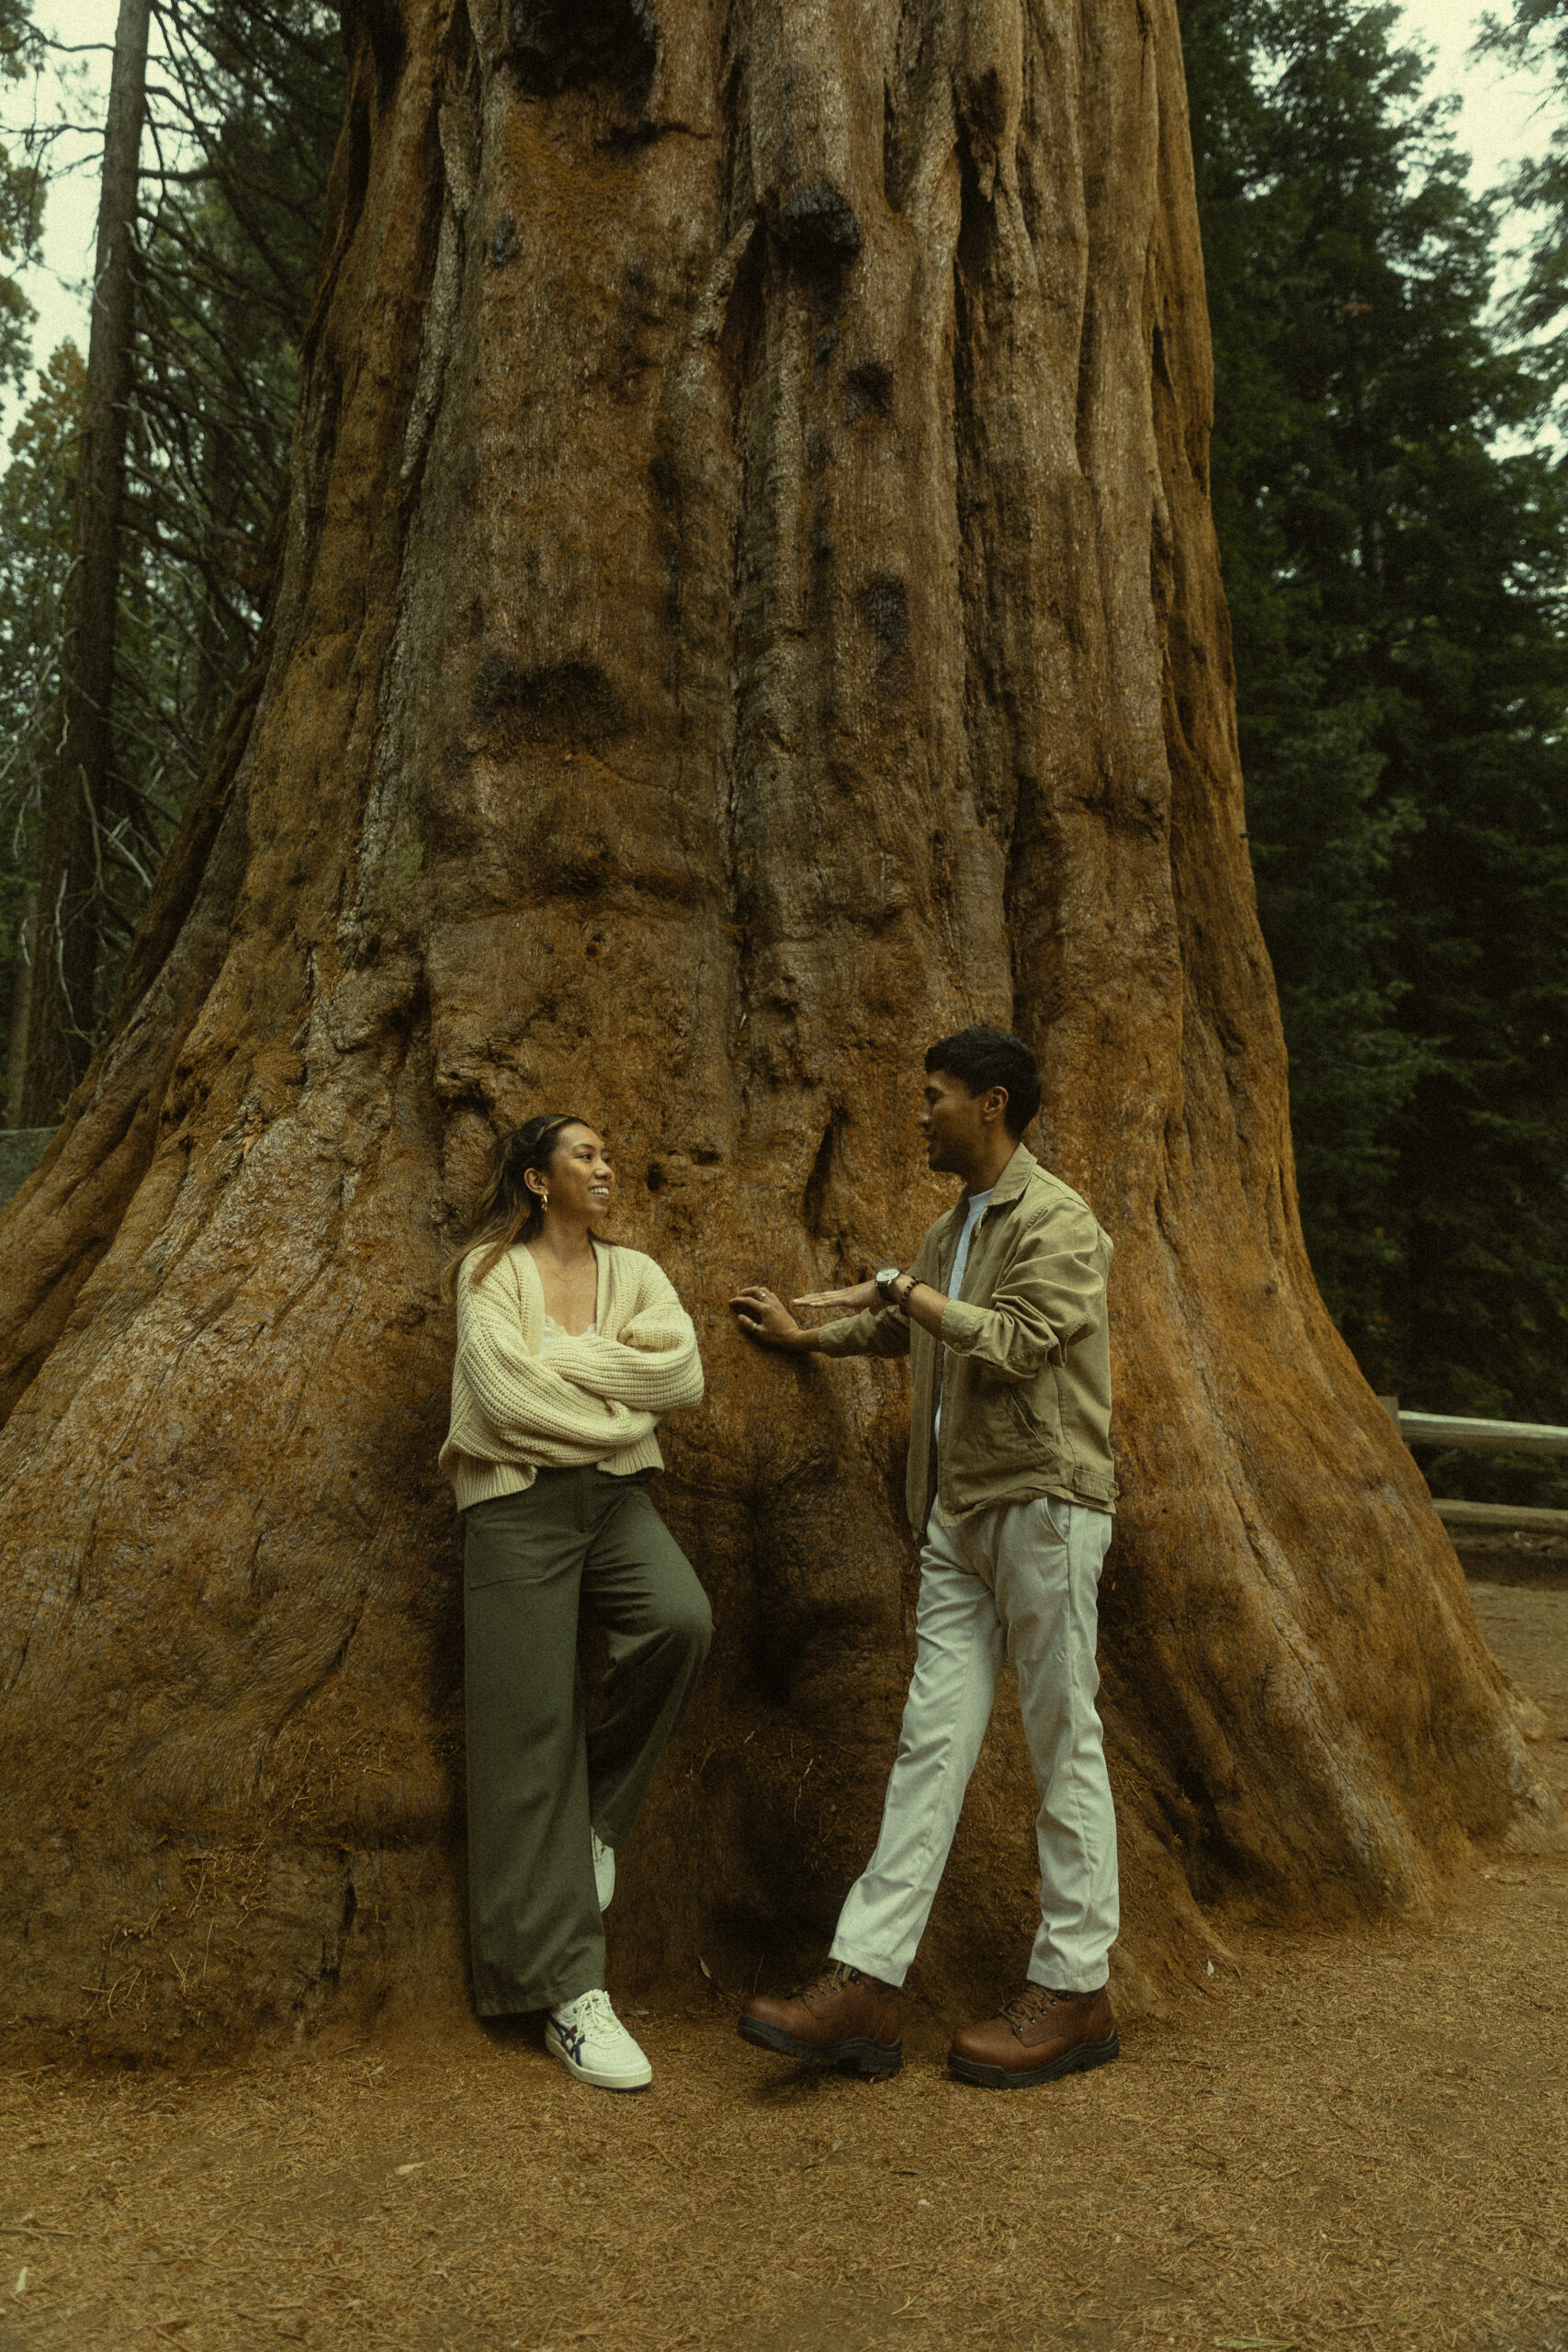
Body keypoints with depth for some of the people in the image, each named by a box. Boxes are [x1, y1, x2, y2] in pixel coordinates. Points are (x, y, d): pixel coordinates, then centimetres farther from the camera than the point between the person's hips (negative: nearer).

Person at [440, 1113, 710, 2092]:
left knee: (681, 1620, -27)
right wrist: (615, 1403, -3)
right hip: (521, 1505, -3)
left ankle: (597, 1817, 2)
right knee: (533, 1742, -4)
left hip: (618, 1496, 4)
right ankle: (571, 1994, 6)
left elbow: (684, 1376, -2)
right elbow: (503, 1391, -13)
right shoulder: (491, 1272, 1)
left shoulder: (635, 1272, 13)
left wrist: (560, 1360, -7)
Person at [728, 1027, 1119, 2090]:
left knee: (1065, 1745, 2)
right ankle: (865, 1983, 5)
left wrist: (905, 1289, -14)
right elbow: (897, 1331, 34)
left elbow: (1015, 1343, -22)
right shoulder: (952, 1230, 17)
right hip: (959, 1515, 8)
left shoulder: (1058, 1222, -8)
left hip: (1043, 1505, -7)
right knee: (933, 1740, 4)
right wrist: (804, 1331, 39)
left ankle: (1075, 1992, 14)